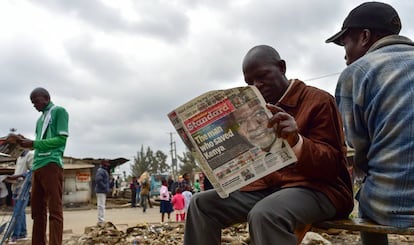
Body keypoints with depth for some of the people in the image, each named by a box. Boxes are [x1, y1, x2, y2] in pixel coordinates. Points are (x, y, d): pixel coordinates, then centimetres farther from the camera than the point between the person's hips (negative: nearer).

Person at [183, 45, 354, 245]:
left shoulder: (319, 101, -3)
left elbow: (332, 166, -10)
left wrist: (297, 142, -30)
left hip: (317, 187, -6)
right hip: (266, 186, 7)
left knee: (264, 214, -39)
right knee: (201, 203, -7)